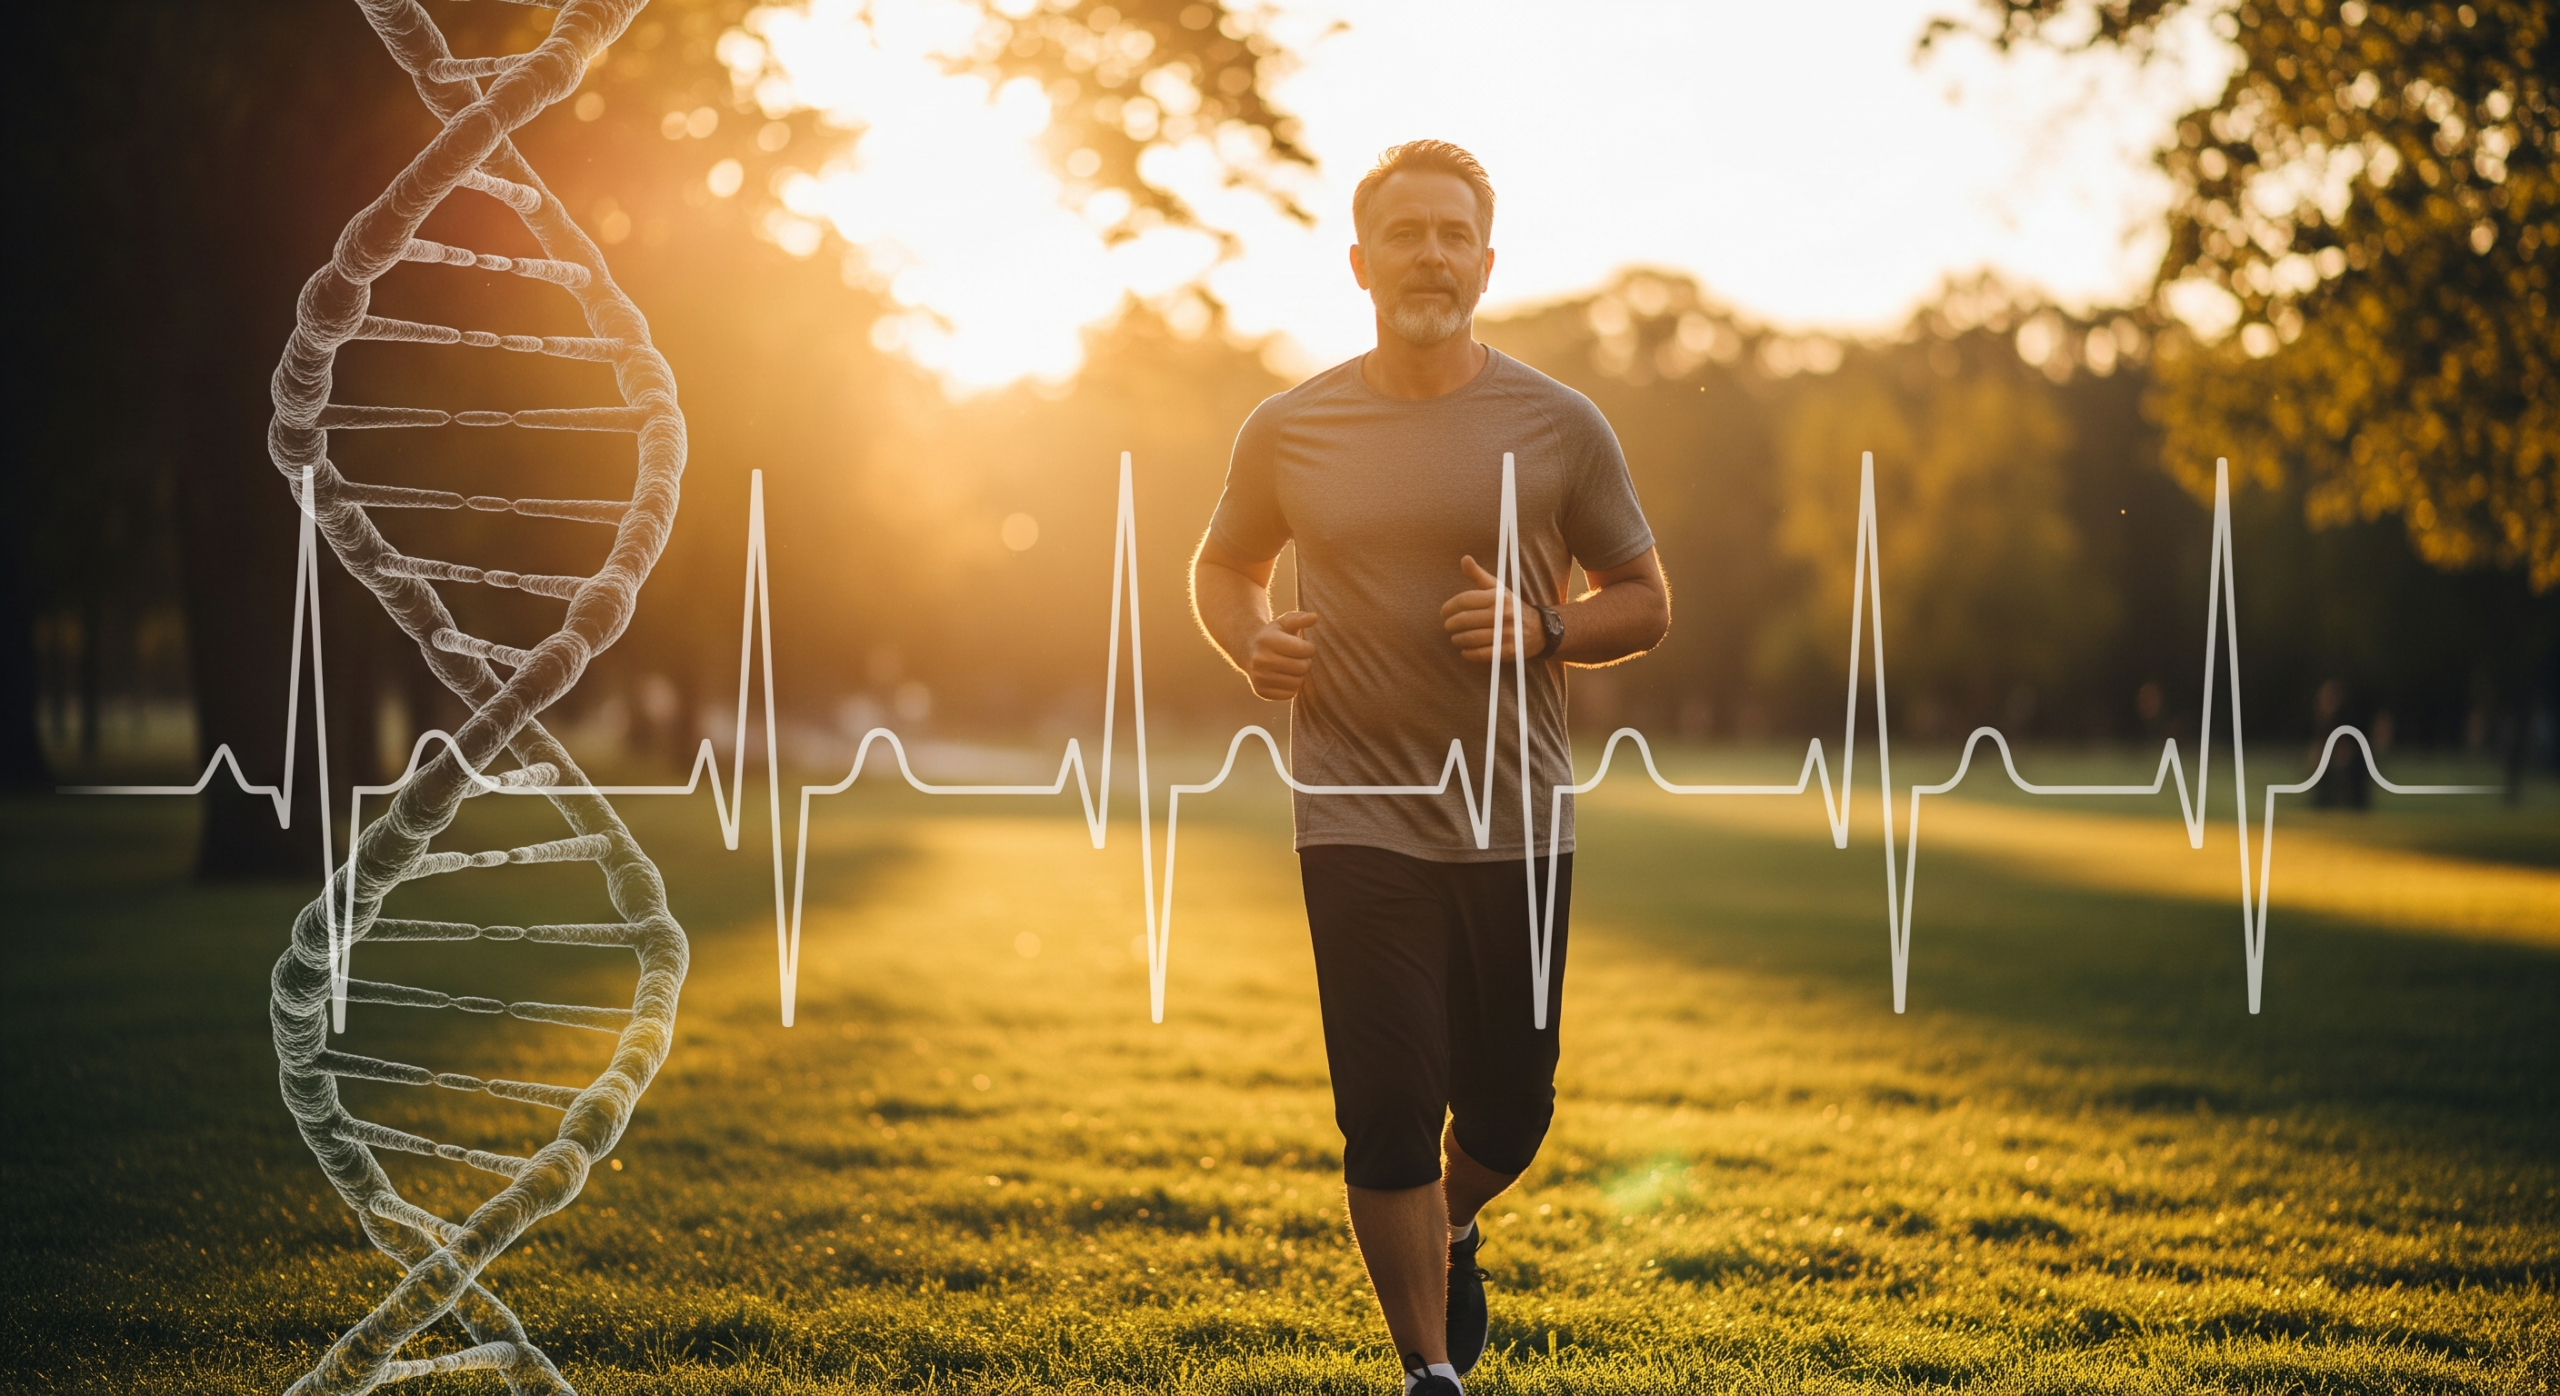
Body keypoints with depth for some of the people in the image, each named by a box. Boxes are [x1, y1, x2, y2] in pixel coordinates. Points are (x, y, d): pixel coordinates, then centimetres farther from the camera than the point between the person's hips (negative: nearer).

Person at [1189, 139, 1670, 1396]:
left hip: (1517, 821, 1)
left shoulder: (1560, 428, 0)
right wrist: (1252, 644, -5)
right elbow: (1223, 567, 17)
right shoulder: (1289, 432, 1)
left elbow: (1644, 600, 7)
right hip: (1359, 821, -1)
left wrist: (1543, 631, -13)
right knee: (1387, 1116, -5)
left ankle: (1454, 1237, 45)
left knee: (1509, 1112, 10)